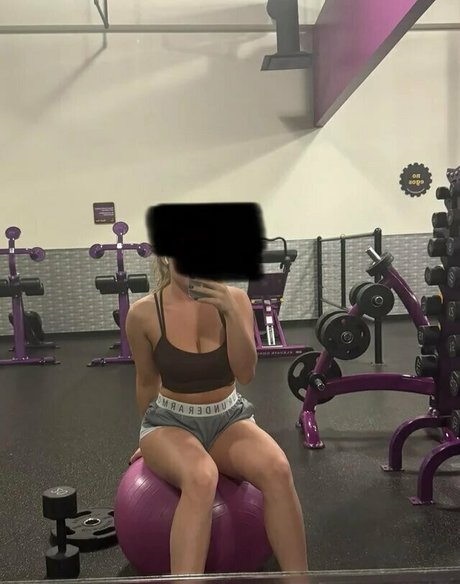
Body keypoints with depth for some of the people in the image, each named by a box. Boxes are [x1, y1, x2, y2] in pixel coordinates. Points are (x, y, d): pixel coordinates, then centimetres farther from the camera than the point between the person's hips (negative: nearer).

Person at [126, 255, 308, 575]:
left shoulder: (234, 298, -8)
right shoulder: (144, 314, -12)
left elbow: (245, 374, -17)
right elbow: (147, 382, 4)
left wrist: (231, 313, -28)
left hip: (229, 418, 2)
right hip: (171, 422, -2)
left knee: (277, 469, -29)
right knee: (201, 478, -37)